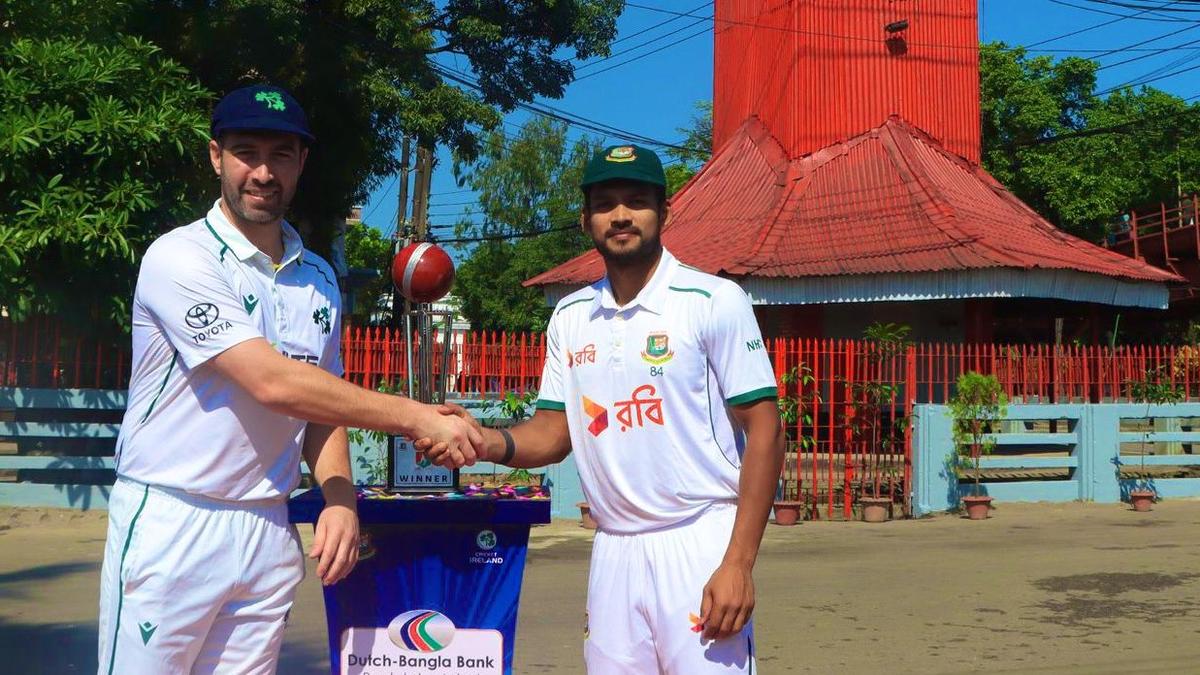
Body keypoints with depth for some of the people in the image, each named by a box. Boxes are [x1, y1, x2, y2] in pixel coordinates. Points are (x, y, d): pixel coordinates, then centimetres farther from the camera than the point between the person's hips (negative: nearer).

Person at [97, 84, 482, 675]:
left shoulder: (318, 279, 11)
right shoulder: (180, 258, -11)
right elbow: (274, 383, -20)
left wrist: (339, 498, -2)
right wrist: (416, 418, -20)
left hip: (268, 532, 6)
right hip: (169, 529, -5)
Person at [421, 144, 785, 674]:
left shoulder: (714, 301, -5)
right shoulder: (570, 316, 11)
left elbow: (763, 430, -7)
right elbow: (555, 431, 12)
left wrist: (738, 563, -15)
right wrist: (486, 441, -10)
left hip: (700, 544, -4)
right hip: (613, 550, 5)